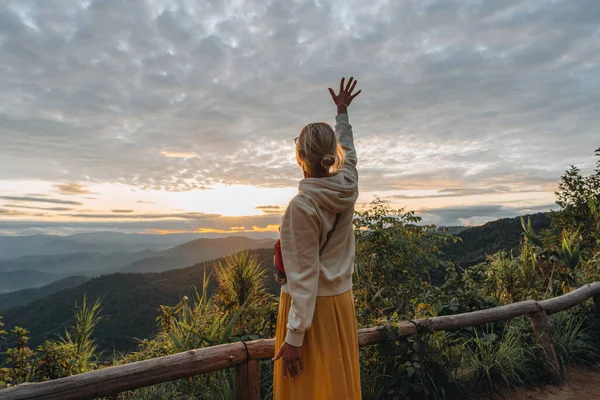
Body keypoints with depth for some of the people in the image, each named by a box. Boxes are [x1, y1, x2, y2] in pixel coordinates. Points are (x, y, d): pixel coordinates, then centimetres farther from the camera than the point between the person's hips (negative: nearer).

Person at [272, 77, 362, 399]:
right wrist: (342, 112, 31)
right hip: (341, 301, 7)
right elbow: (349, 152, 17)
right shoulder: (348, 187, -5)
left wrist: (294, 337, -15)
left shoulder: (301, 206, -22)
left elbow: (304, 277, -21)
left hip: (311, 307, -6)